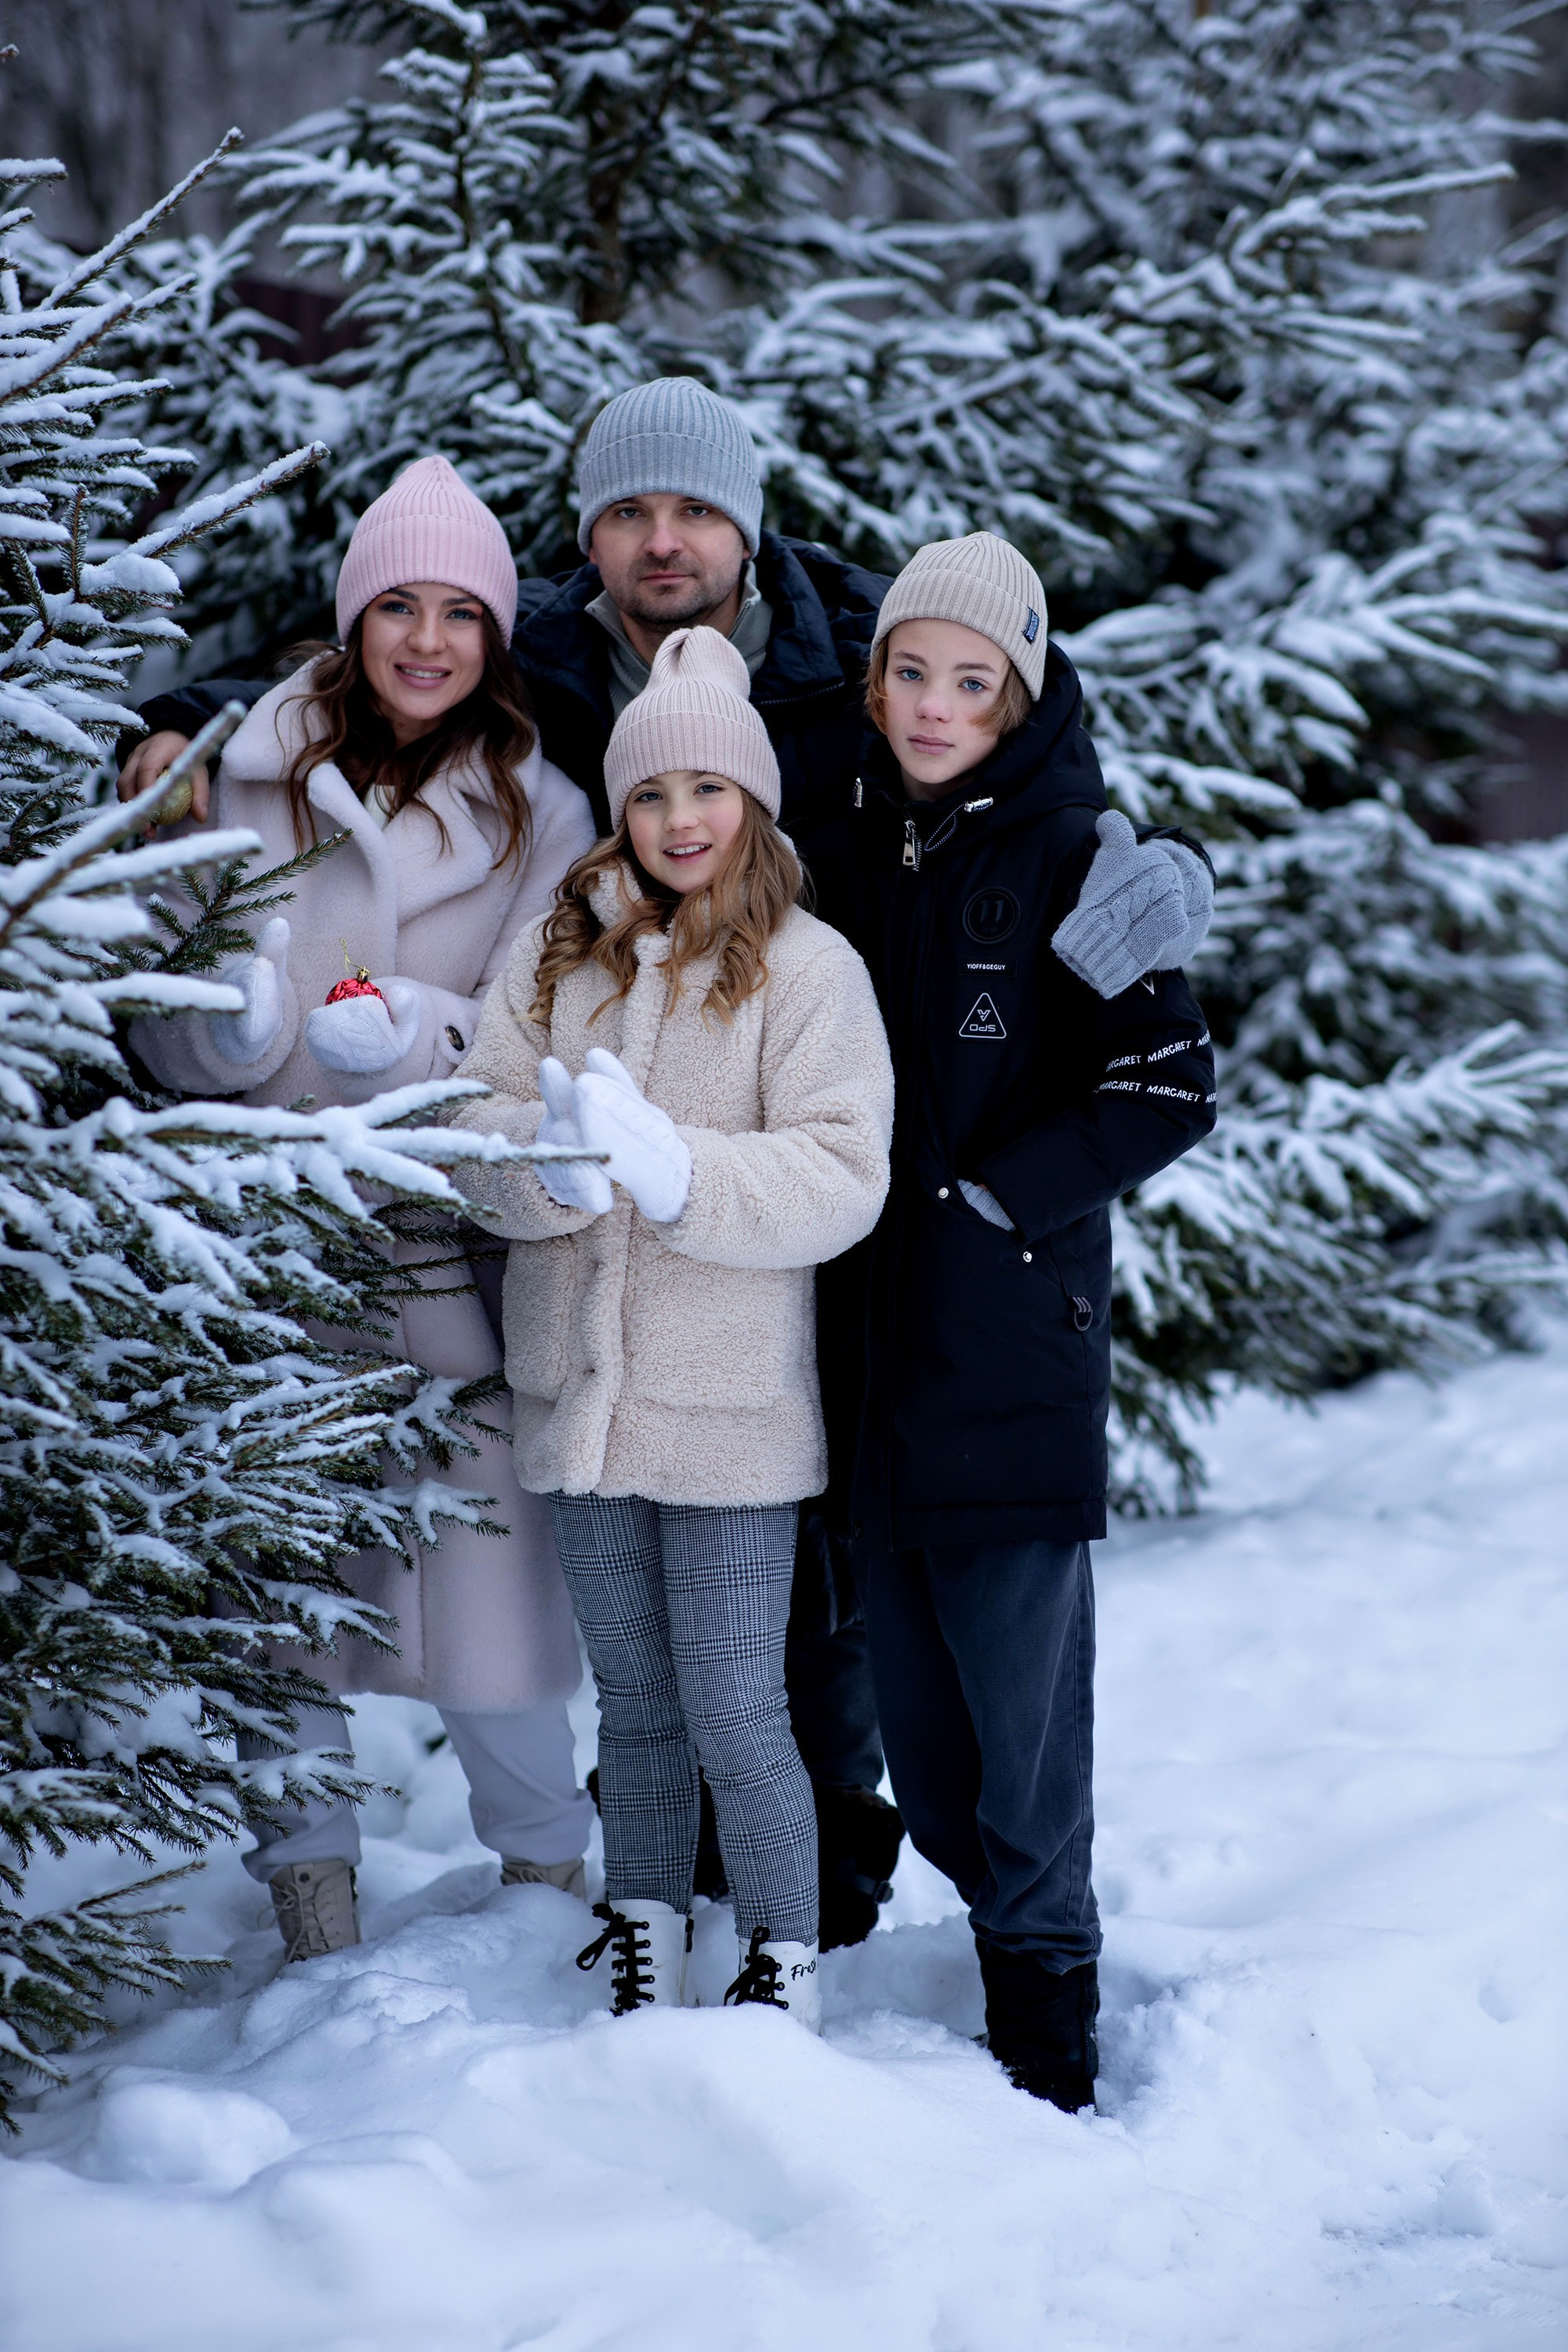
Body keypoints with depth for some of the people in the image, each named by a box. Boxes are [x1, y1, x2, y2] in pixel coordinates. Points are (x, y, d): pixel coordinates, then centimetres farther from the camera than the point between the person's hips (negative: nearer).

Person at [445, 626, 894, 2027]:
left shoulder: (808, 969, -5)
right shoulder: (557, 953, 8)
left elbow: (841, 1176, -14)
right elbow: (480, 1122, 0)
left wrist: (673, 1166, -27)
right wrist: (554, 1157, -22)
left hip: (731, 1412, -4)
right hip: (579, 1390, 4)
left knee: (736, 1713, -1)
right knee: (634, 1703, 17)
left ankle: (784, 1967, 16)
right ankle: (645, 1944, 31)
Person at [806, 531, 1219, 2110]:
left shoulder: (1070, 857, -6)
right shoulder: (854, 855, 11)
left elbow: (1168, 1091, -11)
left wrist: (993, 1197, -11)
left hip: (1015, 1333, -6)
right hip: (876, 1331, 6)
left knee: (1018, 1666, -4)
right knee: (904, 1662, 10)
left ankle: (1043, 1978, 8)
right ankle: (989, 1891, 26)